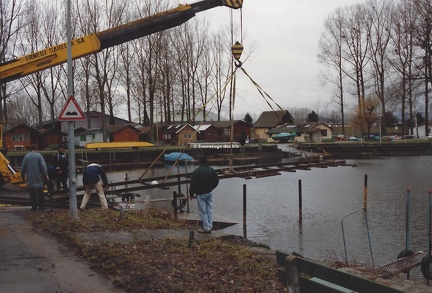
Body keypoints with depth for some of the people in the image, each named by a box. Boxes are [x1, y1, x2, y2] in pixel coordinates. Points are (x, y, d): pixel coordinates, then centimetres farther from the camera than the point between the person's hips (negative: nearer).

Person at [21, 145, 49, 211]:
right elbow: (43, 166, -10)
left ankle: (34, 207, 4)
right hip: (39, 178, -1)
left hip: (30, 178, 1)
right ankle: (41, 206, 8)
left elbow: (22, 168, 8)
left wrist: (23, 176, 19)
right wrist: (46, 175, -6)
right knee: (40, 193, 6)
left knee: (32, 193, 5)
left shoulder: (26, 156, 4)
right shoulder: (39, 156, -3)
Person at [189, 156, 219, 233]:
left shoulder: (197, 171, -15)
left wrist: (191, 193, -2)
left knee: (202, 211, 1)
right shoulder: (211, 170, 4)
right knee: (209, 210, 11)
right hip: (209, 193, 6)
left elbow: (193, 183, -15)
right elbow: (216, 181, 12)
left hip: (201, 194, -6)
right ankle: (209, 226, 16)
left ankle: (206, 227, 3)